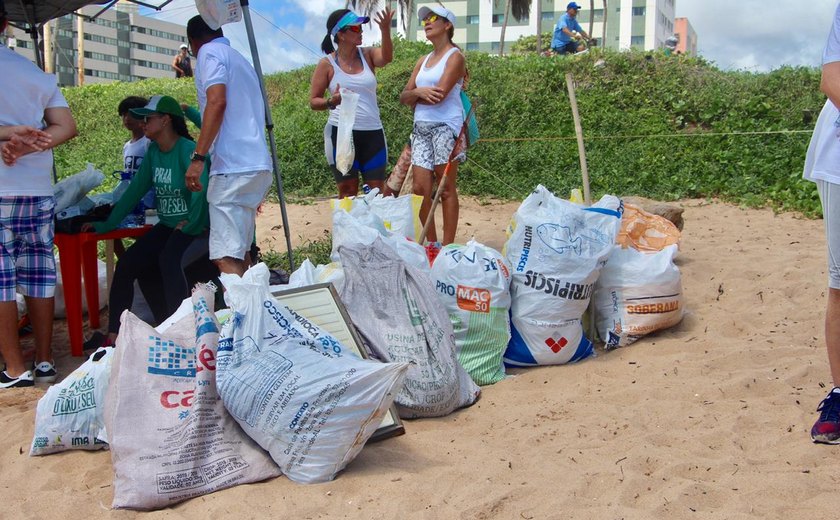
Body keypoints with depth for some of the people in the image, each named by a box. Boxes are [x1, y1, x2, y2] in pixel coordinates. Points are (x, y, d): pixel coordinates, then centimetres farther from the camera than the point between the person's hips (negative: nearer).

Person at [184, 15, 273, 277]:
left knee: (227, 257, -14)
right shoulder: (241, 60, 26)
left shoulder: (210, 52, 1)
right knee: (240, 251, 13)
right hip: (257, 164, 9)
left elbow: (217, 101, -15)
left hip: (233, 166, -9)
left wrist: (198, 157, -19)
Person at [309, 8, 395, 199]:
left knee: (377, 190, 2)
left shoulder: (367, 55, 5)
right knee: (347, 191, 1)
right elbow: (313, 101, 1)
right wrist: (331, 101, -20)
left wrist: (385, 31, -36)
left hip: (373, 133, 2)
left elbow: (386, 58, -18)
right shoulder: (327, 64, -2)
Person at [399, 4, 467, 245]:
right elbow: (404, 97, 12)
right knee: (420, 188, 1)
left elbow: (440, 94, -13)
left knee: (446, 189, -3)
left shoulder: (455, 57, -1)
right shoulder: (423, 61, 19)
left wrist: (414, 96, 2)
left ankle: (447, 247, 0)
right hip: (421, 128, 7)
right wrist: (419, 92, -10)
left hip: (445, 126, -7)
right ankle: (431, 244, 11)